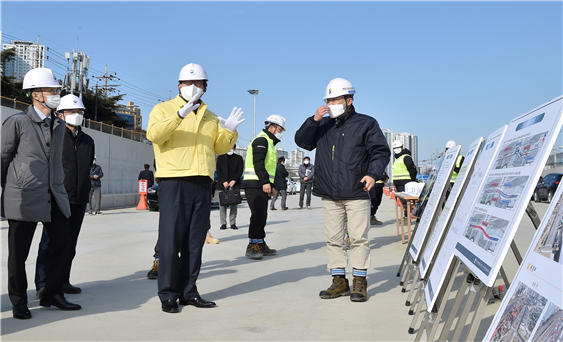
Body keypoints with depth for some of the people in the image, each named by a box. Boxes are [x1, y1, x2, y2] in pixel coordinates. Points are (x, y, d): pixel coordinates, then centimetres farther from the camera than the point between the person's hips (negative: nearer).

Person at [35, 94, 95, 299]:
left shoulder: (88, 141, 16)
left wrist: (85, 190, 14)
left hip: (79, 200, 6)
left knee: (70, 243, 11)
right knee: (50, 242, -6)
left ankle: (62, 281, 20)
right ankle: (43, 284, -3)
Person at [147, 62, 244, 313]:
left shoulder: (210, 117, 22)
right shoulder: (163, 109, 5)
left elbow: (220, 147, 21)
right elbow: (154, 134, -14)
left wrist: (229, 131, 1)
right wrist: (180, 114, -26)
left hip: (202, 183, 5)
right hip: (173, 181, -5)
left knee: (194, 241, 8)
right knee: (170, 239, -5)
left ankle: (188, 292, 17)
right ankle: (168, 294, 4)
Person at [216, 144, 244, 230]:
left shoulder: (239, 158, 12)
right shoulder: (220, 158, 13)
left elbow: (240, 171, 4)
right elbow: (218, 171, 5)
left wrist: (234, 181, -9)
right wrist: (223, 181, -8)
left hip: (234, 184, 0)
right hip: (222, 185, 0)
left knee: (234, 205, -2)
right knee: (222, 204, -3)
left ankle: (233, 223, 2)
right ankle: (223, 223, 1)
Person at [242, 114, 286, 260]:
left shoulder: (269, 142, 26)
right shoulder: (261, 140, -9)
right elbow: (258, 163, -20)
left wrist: (271, 186, 26)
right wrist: (265, 182, -26)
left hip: (262, 185, 11)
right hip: (254, 184, -11)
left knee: (262, 215, 11)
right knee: (258, 215, -13)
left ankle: (261, 244, 17)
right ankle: (252, 246, -11)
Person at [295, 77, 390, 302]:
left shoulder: (366, 124, 3)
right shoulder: (323, 125, 15)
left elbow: (381, 152, 0)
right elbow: (301, 141, 8)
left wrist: (373, 174, -17)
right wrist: (313, 120, -5)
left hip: (356, 193, -4)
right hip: (329, 195, 4)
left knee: (358, 237, -4)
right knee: (333, 239, 7)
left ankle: (359, 282, 7)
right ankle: (339, 281, 17)